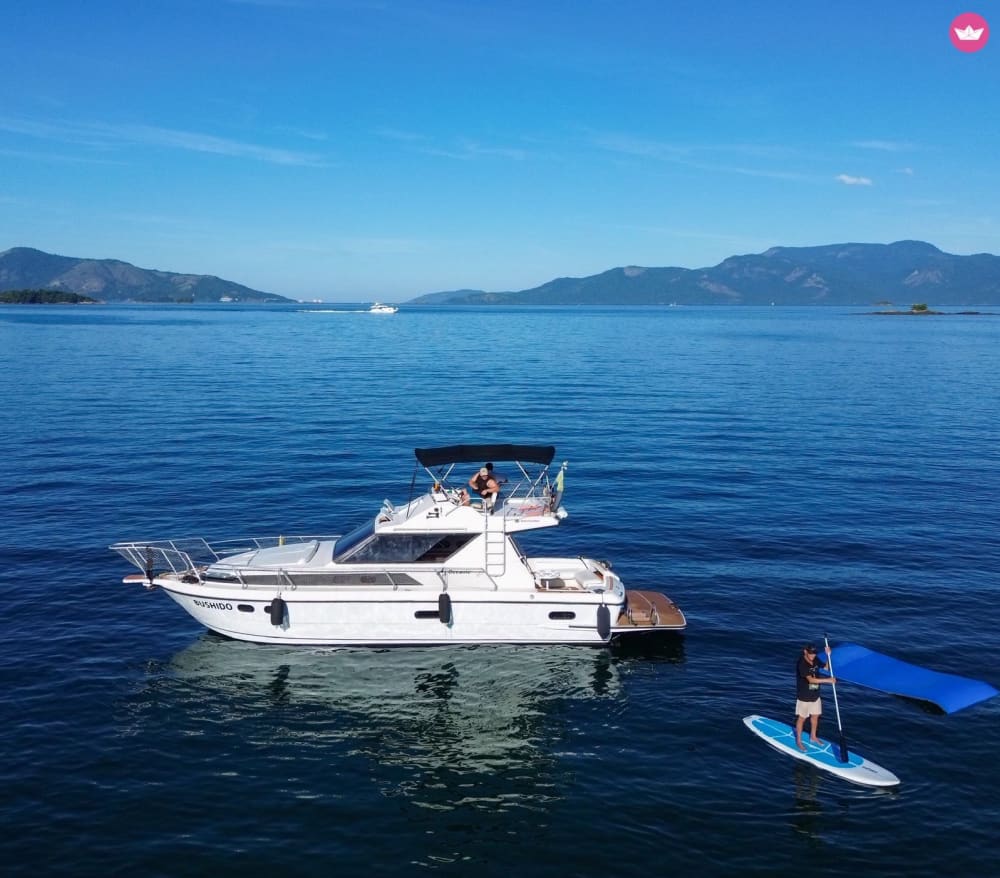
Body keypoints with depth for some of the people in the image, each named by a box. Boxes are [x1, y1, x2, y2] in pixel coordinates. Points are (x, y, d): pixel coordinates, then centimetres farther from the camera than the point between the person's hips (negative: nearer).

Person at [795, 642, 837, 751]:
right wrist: (828, 680, -33)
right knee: (802, 718, 6)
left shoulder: (815, 660, -4)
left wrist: (828, 655, -6)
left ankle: (813, 737, 40)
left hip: (815, 695, 7)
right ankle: (798, 741, 20)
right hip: (804, 696, -7)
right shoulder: (801, 664, -27)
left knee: (815, 716, 20)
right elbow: (811, 679, -34)